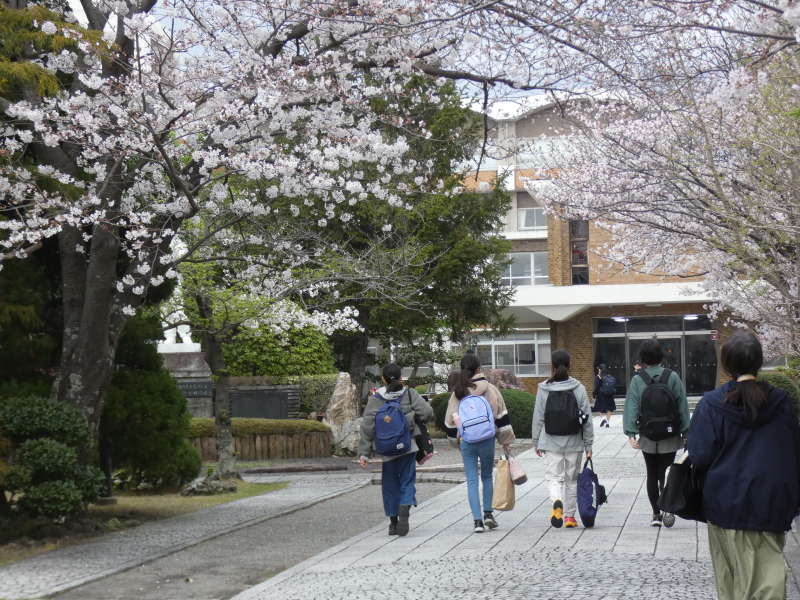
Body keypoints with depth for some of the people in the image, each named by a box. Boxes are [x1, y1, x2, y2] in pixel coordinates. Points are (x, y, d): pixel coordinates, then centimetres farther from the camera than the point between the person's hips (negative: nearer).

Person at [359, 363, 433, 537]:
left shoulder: (375, 400, -1)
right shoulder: (410, 395, -1)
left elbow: (367, 427, -4)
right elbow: (427, 412, -10)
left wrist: (364, 453, -1)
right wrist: (411, 421, 10)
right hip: (408, 447, -1)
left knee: (390, 484, 13)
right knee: (407, 480, 4)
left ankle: (393, 522, 15)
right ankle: (404, 508, -23)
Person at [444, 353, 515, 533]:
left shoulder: (457, 392, 4)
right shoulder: (489, 389, -2)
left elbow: (450, 420, 10)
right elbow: (501, 414, 0)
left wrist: (456, 440, 23)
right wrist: (505, 440, 7)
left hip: (466, 442, 1)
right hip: (486, 439, -1)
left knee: (472, 480, 3)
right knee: (487, 477, 17)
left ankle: (477, 520, -3)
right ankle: (488, 513, 11)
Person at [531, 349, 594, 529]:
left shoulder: (543, 389, -5)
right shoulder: (579, 388, -4)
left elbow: (538, 418, 0)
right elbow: (587, 418, 0)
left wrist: (536, 443, 10)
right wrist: (588, 444, 7)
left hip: (551, 442, -1)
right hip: (574, 442, 1)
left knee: (554, 477, 3)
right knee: (572, 479, 13)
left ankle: (557, 502, -26)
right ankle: (570, 516, 19)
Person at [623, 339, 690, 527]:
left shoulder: (637, 380, -5)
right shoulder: (672, 377, -4)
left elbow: (631, 408, -9)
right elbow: (682, 406, -1)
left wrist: (631, 433, -9)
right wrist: (685, 432, 5)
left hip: (647, 437, 0)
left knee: (652, 475, 12)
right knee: (665, 473, 2)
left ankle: (656, 514, 14)